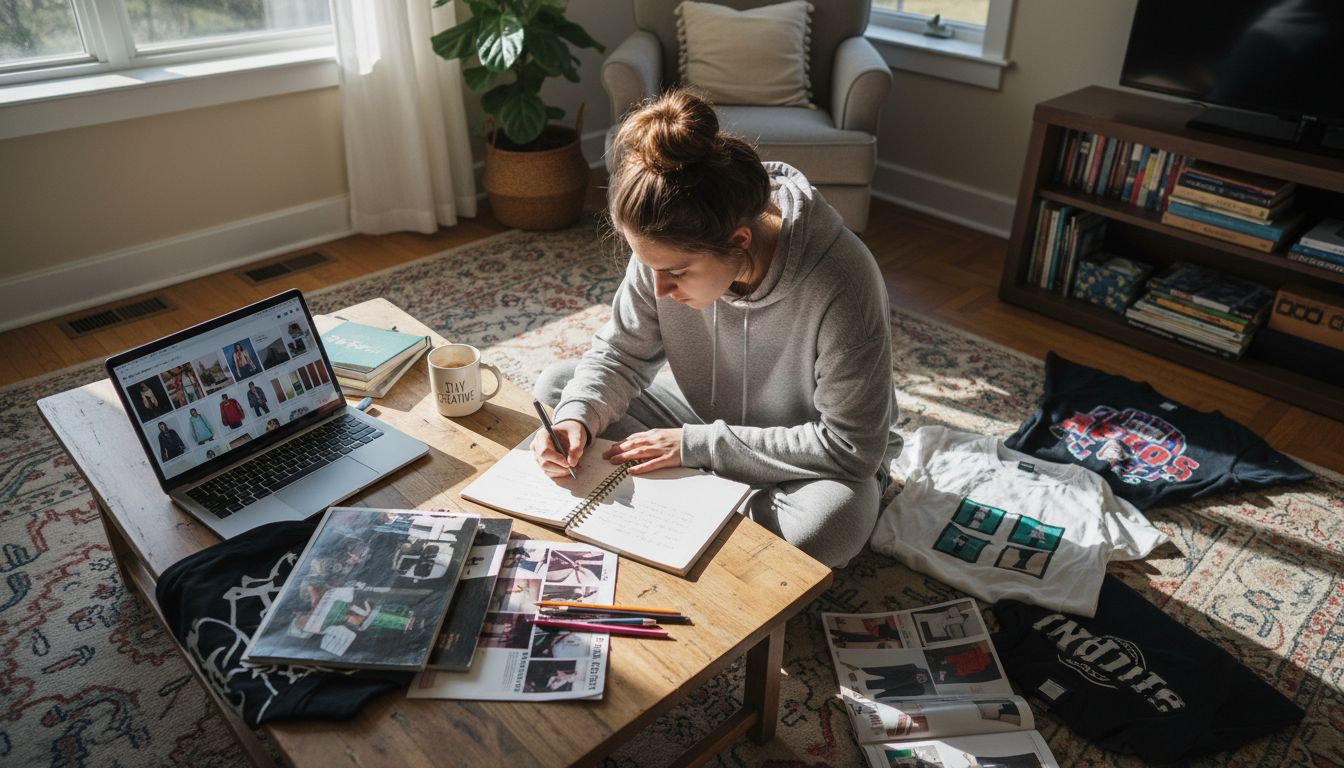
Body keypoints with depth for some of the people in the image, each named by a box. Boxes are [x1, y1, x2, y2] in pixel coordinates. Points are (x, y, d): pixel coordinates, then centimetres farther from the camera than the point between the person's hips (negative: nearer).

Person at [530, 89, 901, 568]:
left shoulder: (841, 284, -34)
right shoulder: (669, 249, -20)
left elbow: (851, 448, -29)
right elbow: (620, 352, -5)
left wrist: (696, 444, -28)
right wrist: (576, 417, -27)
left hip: (804, 458, -4)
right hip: (703, 418, 4)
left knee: (833, 519, -38)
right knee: (554, 387, -8)